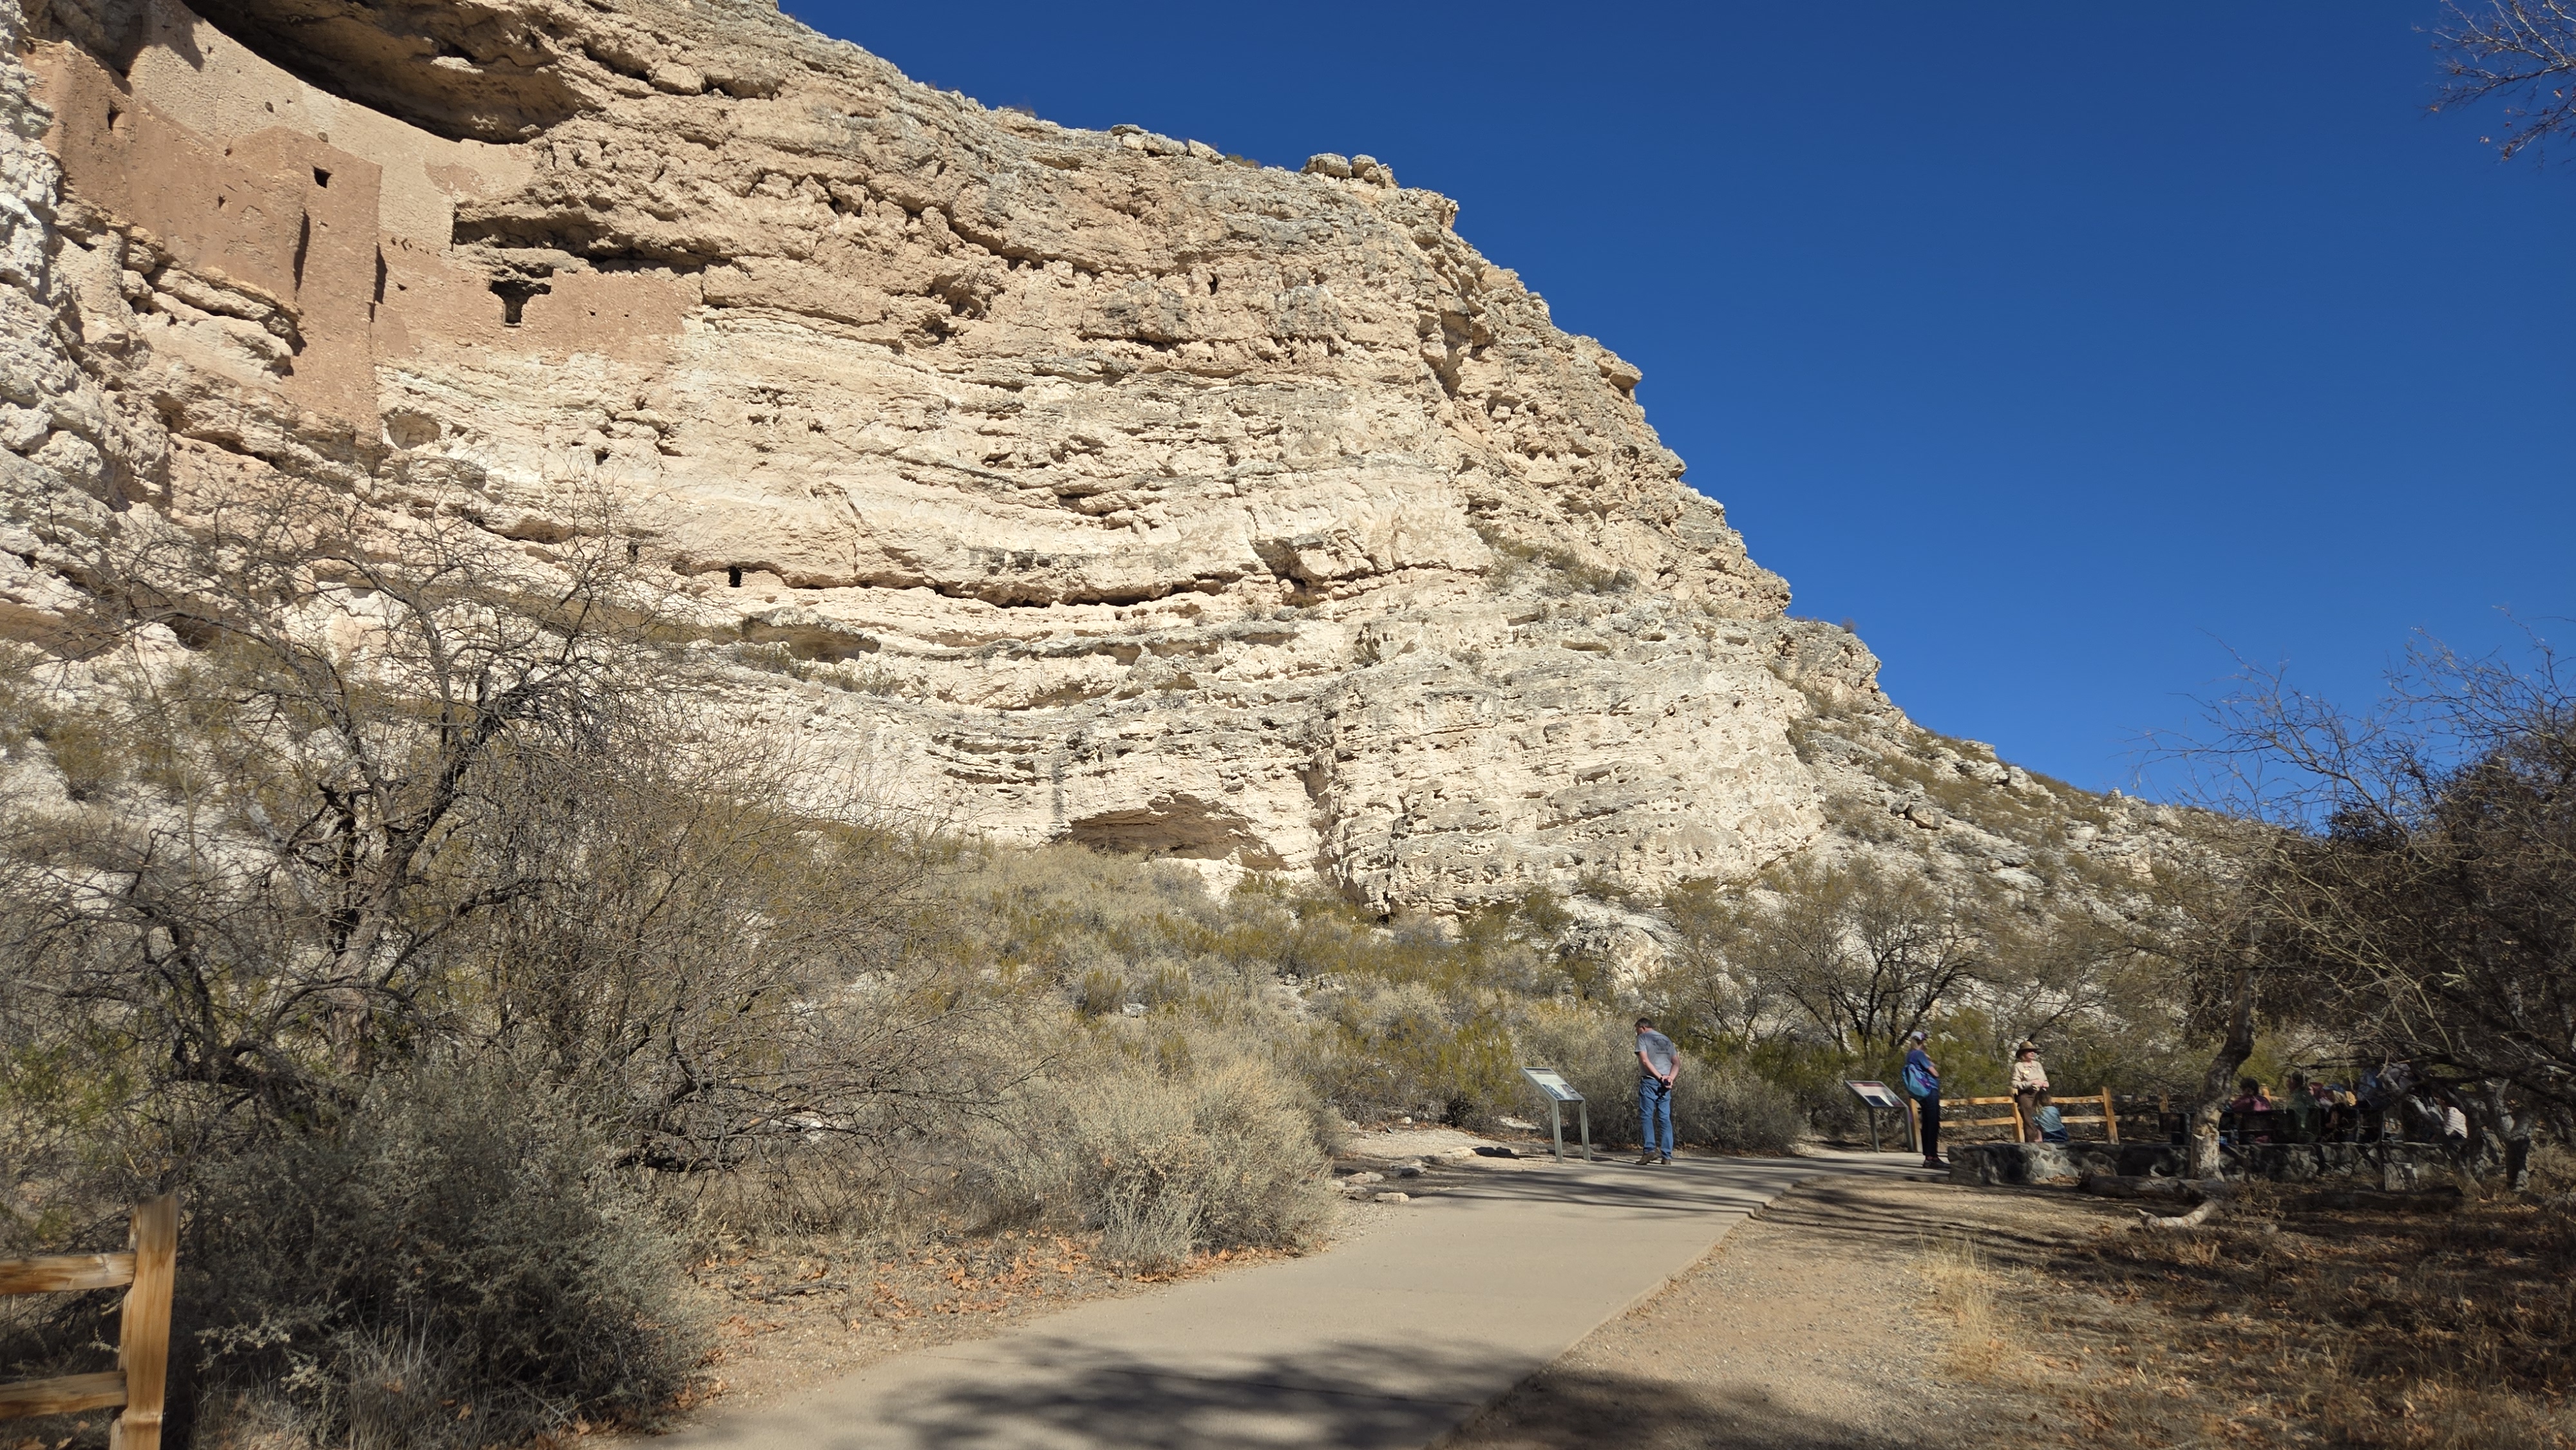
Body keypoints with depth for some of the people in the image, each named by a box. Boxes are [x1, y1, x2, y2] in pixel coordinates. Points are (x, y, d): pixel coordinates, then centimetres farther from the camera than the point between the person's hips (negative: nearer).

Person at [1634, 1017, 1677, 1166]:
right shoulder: (1666, 1040, 21)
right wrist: (1670, 1078, -3)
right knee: (1665, 1118, 5)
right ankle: (1667, 1155, 2)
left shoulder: (1643, 1038, 4)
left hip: (1649, 1081, -5)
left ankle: (1651, 1149, -17)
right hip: (1665, 1085, 5)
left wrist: (1659, 1077, -11)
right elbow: (1677, 1063, 11)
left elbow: (1645, 1060, -10)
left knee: (1646, 1116, -4)